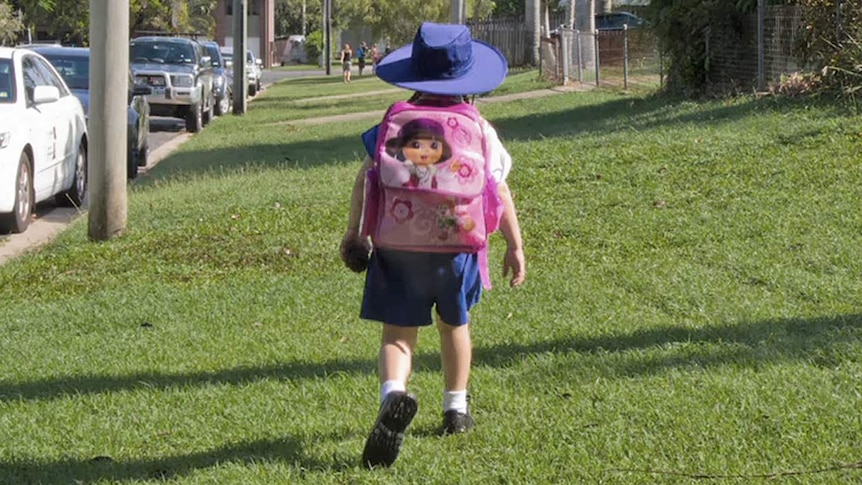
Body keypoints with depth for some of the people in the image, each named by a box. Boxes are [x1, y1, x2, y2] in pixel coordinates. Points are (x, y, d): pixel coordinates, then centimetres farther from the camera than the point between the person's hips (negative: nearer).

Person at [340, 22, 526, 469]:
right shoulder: (479, 130, 0)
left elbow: (365, 179, 1)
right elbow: (499, 193, 0)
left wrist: (354, 230, 13)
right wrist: (515, 246, 8)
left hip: (398, 245, -1)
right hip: (456, 246, 1)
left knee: (397, 332, -1)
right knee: (454, 325, 24)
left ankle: (394, 394, -31)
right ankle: (455, 409, 35)